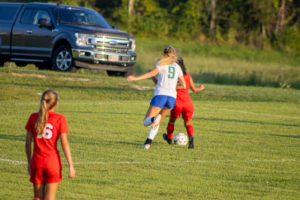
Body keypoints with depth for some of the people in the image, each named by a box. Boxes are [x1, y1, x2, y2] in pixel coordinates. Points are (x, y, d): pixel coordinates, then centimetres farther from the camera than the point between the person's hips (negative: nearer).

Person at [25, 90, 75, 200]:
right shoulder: (60, 119, -6)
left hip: (37, 162, 2)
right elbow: (65, 143, -8)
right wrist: (71, 166, -5)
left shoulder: (33, 117, 1)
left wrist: (29, 162, 15)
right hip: (53, 162, -2)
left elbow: (28, 142, 5)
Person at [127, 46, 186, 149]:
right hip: (172, 97, 4)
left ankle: (154, 118, -35)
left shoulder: (162, 64, 7)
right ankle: (148, 141, 6)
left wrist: (136, 78, -17)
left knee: (146, 122, -2)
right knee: (157, 122, 21)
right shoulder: (177, 68, 19)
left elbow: (152, 73, -13)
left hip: (160, 95, -4)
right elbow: (183, 85, 16)